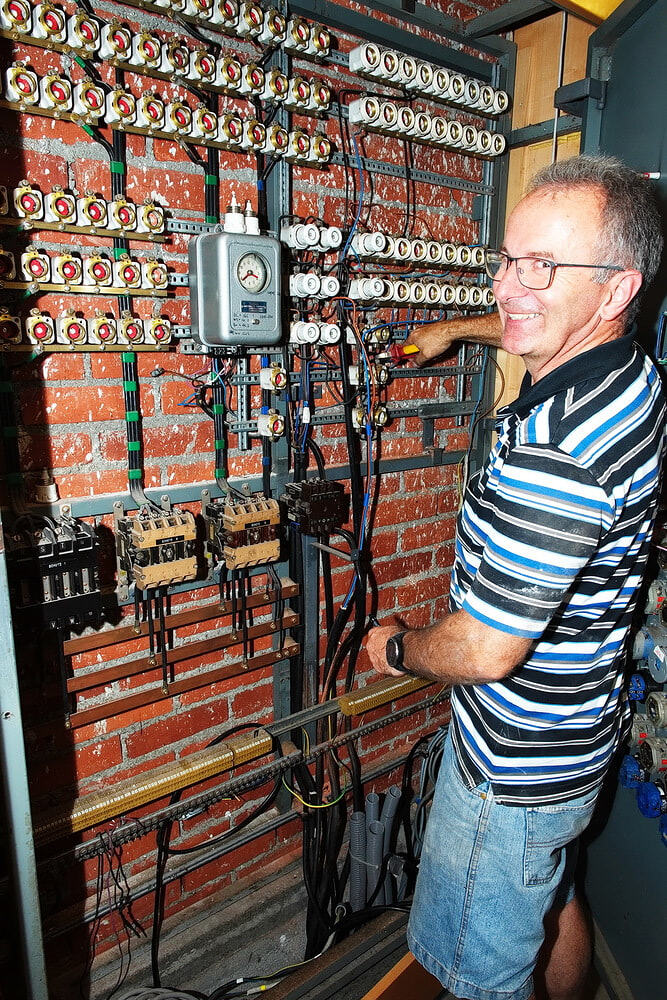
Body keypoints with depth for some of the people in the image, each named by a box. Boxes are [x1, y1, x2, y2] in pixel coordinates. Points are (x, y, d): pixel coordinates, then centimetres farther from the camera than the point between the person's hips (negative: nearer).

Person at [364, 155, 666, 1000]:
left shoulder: (554, 452, -35)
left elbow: (483, 651, -28)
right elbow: (542, 332, 23)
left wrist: (395, 648, -9)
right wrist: (459, 329, 31)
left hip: (514, 766, -9)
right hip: (578, 737, 9)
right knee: (555, 904, 33)